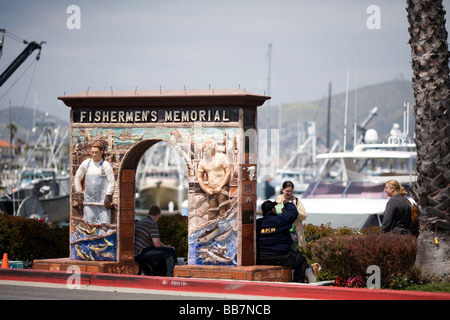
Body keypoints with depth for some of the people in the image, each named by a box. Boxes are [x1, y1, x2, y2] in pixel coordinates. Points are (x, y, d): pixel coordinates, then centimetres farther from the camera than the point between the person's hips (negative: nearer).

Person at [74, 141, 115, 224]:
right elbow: (77, 178, 20)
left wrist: (108, 196, -11)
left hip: (102, 200, -3)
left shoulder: (106, 165, -1)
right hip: (89, 200, 3)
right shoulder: (85, 164, 10)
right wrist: (79, 193, 14)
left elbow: (111, 181, -5)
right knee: (89, 222, 1)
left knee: (104, 223, -8)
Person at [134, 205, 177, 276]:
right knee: (171, 251, -9)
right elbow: (157, 244, -15)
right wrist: (166, 247, 5)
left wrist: (166, 246, 31)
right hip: (142, 253, -10)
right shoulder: (152, 223, -10)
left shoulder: (140, 222, 21)